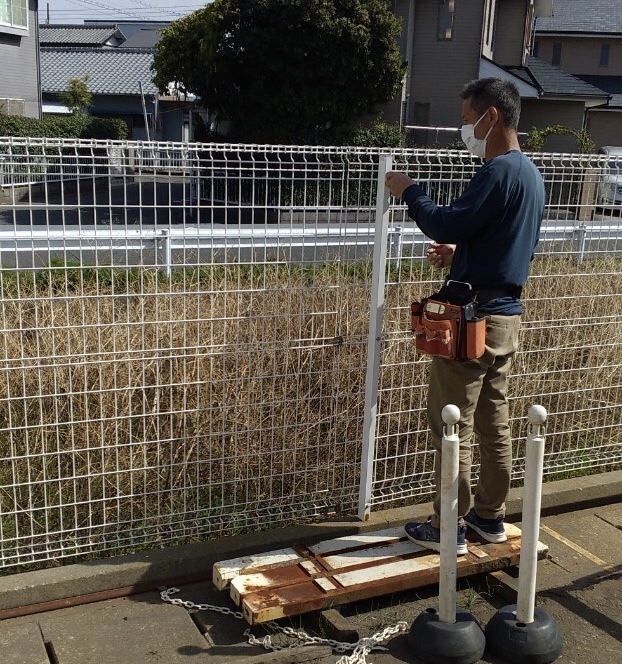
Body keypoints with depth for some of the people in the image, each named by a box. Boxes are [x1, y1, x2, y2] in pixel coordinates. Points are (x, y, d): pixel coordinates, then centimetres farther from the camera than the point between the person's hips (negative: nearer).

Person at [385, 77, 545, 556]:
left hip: (473, 316, -10)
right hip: (506, 315, 10)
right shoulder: (531, 174, 14)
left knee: (453, 427, 0)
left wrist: (409, 191, -4)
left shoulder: (499, 171, -16)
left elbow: (446, 224, -20)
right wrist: (460, 253, 15)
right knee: (494, 423, 16)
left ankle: (448, 529, 9)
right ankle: (490, 516, 27)